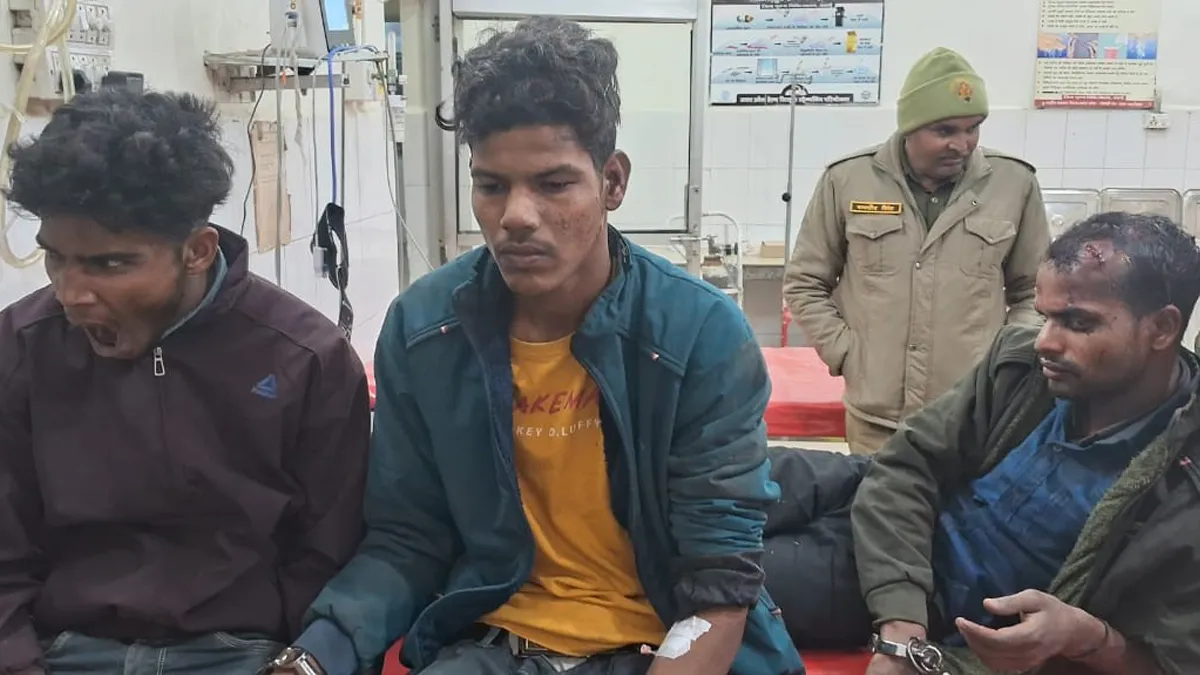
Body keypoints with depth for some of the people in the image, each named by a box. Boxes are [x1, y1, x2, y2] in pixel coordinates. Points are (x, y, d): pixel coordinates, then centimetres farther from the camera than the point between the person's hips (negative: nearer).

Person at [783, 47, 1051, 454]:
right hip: (875, 418, 0)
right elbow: (804, 284, 8)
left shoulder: (1014, 183, 3)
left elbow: (1035, 293, 14)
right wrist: (845, 355, -1)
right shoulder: (848, 180, 0)